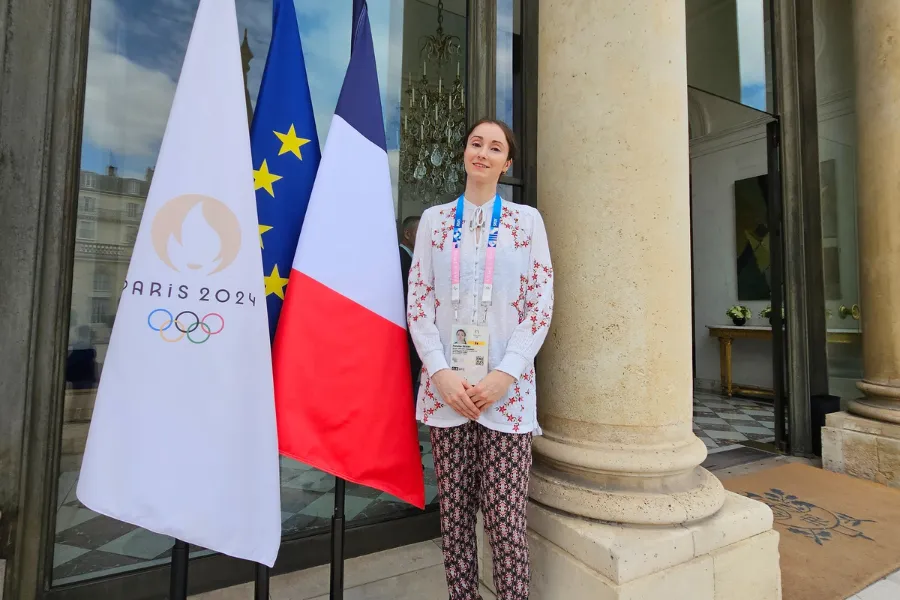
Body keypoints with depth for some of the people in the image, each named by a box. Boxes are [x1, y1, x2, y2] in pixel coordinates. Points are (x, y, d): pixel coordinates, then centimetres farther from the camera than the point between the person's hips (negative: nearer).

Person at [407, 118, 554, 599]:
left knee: (506, 519, 2)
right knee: (454, 514, 12)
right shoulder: (434, 220, 8)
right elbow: (418, 304, 3)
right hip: (445, 388, 2)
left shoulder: (527, 220, 5)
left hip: (507, 389, -1)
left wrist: (504, 374, -10)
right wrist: (441, 372, -8)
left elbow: (540, 305, 0)